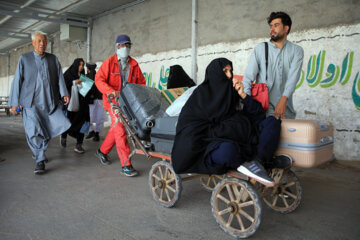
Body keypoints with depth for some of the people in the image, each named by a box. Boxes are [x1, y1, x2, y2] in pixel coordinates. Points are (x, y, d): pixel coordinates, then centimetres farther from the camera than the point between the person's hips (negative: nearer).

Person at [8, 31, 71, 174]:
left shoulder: (53, 59, 13)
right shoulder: (24, 58, 8)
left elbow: (60, 78, 8)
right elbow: (17, 80, 6)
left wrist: (64, 94, -8)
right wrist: (14, 102, 2)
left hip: (50, 102, 2)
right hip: (31, 103, -2)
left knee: (60, 125, -4)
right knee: (34, 131, -11)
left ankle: (38, 150, 20)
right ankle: (40, 160, 1)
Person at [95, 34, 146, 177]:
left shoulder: (134, 64, 11)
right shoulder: (109, 62, -1)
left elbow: (141, 82, 16)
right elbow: (99, 79, -8)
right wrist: (111, 91, -25)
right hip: (113, 101, -5)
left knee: (116, 129, 15)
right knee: (120, 130, -12)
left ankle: (102, 151, 39)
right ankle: (126, 165, -10)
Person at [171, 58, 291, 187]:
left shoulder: (231, 92, 16)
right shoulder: (202, 93, 0)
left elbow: (259, 114, 13)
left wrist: (243, 95, -3)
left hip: (239, 142, 7)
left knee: (272, 121, -4)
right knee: (227, 149, -42)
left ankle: (258, 160, -27)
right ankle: (266, 161, -16)